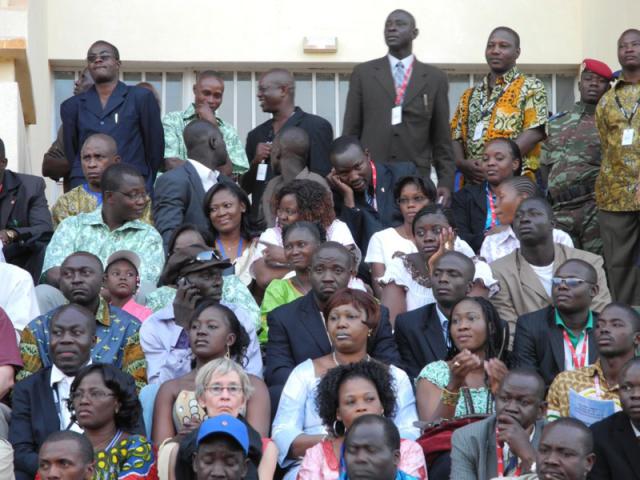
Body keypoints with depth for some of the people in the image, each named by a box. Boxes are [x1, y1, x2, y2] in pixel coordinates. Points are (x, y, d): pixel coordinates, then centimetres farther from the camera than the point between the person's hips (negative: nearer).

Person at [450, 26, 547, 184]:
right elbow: (455, 137, 16)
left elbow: (534, 133, -7)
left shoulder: (531, 87, 6)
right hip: (472, 183, 4)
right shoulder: (469, 95, 22)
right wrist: (462, 163, -7)